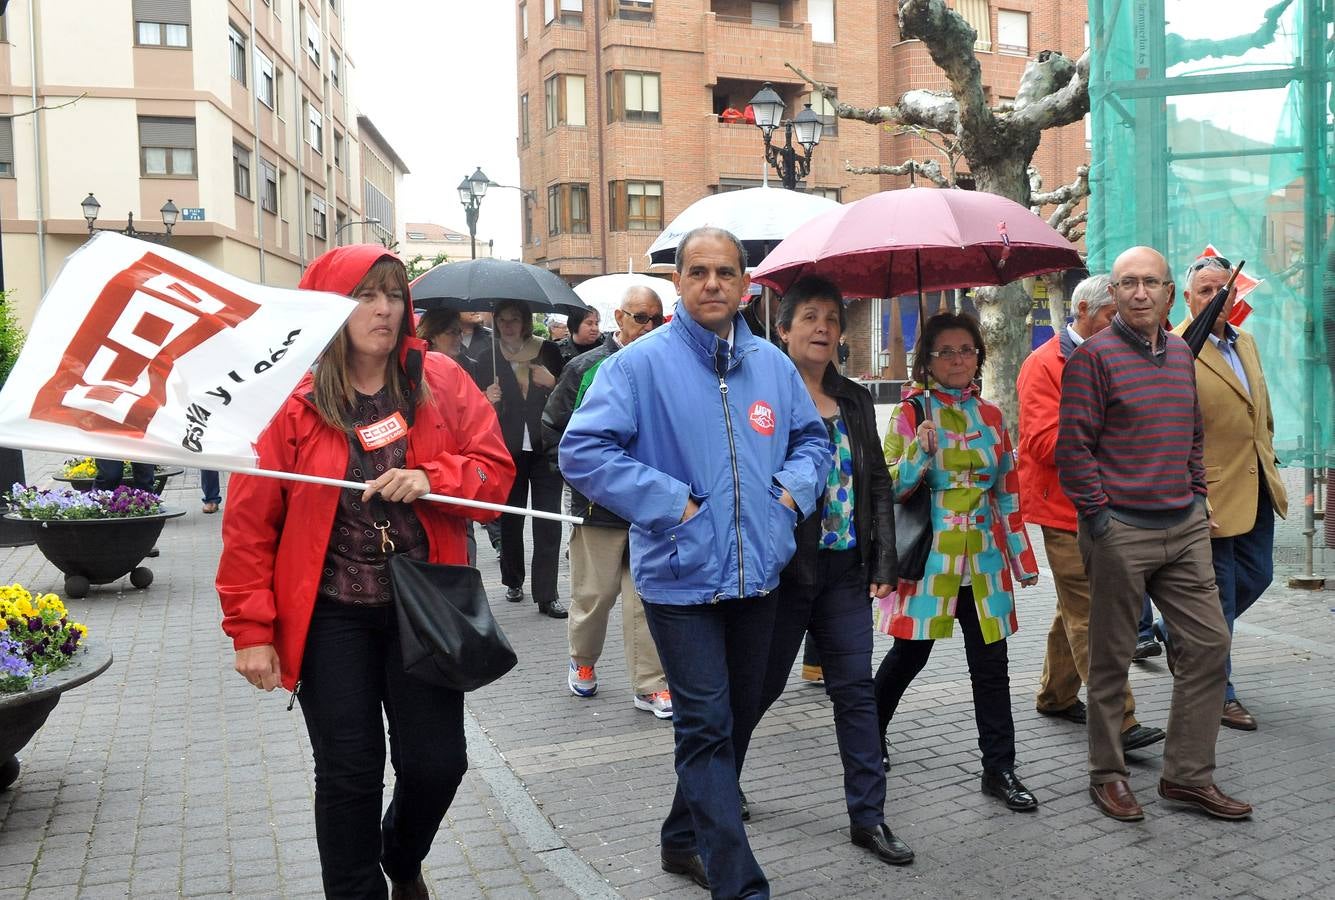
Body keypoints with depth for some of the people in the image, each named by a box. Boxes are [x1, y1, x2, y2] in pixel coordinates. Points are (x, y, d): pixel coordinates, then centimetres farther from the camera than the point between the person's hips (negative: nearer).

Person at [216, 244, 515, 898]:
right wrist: (252, 630, -6)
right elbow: (250, 523, -5)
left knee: (437, 763, 7)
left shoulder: (441, 382, 0)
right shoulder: (291, 396, -6)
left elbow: (497, 472, -2)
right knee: (350, 772, 7)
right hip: (331, 615, -1)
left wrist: (433, 479, -21)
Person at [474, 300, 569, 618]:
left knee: (549, 523, -4)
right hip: (508, 451, 1)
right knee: (510, 520, 9)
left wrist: (552, 384, -14)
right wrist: (487, 401, -14)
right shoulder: (487, 360, 5)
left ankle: (547, 594, 1)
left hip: (545, 448, -1)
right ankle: (513, 582, 28)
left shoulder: (548, 351, 3)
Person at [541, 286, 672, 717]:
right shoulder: (585, 368, -1)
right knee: (594, 593, 8)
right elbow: (553, 430, 4)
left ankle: (650, 685, 12)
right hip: (599, 504, -1)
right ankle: (582, 662, 34)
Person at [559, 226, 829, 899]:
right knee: (707, 728, -3)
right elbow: (582, 450, -15)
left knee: (736, 717, 19)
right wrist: (669, 502, -18)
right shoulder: (641, 363, -9)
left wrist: (794, 487, 1)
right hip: (681, 577, -6)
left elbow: (812, 438, 21)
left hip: (757, 575, 6)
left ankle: (685, 839, 40)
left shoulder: (772, 364, 8)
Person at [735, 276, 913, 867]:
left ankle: (868, 816, 19)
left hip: (845, 568, 5)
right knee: (760, 685, 9)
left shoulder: (855, 400, 11)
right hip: (783, 568, -5)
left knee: (856, 689, 7)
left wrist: (883, 562, 6)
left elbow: (877, 482, 12)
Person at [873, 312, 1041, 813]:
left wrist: (1022, 557, 11)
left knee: (991, 663, 3)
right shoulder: (911, 413, -2)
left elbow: (1007, 493, 13)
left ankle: (999, 768, 14)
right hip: (928, 558, -3)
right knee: (910, 655, 8)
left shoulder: (991, 416, 9)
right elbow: (891, 488, -6)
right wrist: (920, 452, -23)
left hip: (983, 560, 3)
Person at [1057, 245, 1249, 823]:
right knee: (1111, 657, 4)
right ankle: (1107, 775, 20)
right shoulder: (1093, 356, -8)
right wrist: (1098, 514, -14)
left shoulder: (1181, 353, 13)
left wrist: (1197, 497, 14)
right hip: (1120, 531, -7)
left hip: (1183, 527, 7)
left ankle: (1188, 775, 20)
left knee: (1209, 642, 7)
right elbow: (1073, 445, -12)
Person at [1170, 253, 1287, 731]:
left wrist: (1268, 466, 16)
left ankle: (1177, 632, 38)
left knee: (1256, 577, 18)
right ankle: (1218, 696, 18)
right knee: (1218, 598, 3)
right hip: (1213, 494, -8)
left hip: (1257, 489, 8)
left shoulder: (1246, 342, 11)